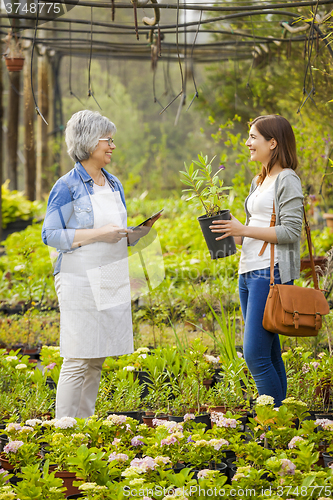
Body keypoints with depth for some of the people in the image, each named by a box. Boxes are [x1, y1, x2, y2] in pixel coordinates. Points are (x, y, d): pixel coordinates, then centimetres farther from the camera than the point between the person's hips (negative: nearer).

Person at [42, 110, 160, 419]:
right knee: (78, 360, -7)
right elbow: (51, 235, -12)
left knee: (97, 359, 10)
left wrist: (139, 231, 0)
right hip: (81, 284, -7)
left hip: (112, 283, 7)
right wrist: (98, 234, -18)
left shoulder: (113, 184, 13)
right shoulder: (67, 187, -9)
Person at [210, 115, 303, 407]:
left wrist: (244, 230, -17)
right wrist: (233, 235, 7)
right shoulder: (259, 182, 19)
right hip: (248, 273, 9)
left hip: (271, 273, -9)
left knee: (256, 354, -13)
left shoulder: (287, 180, -8)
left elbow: (290, 231, -15)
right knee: (269, 354, 10)